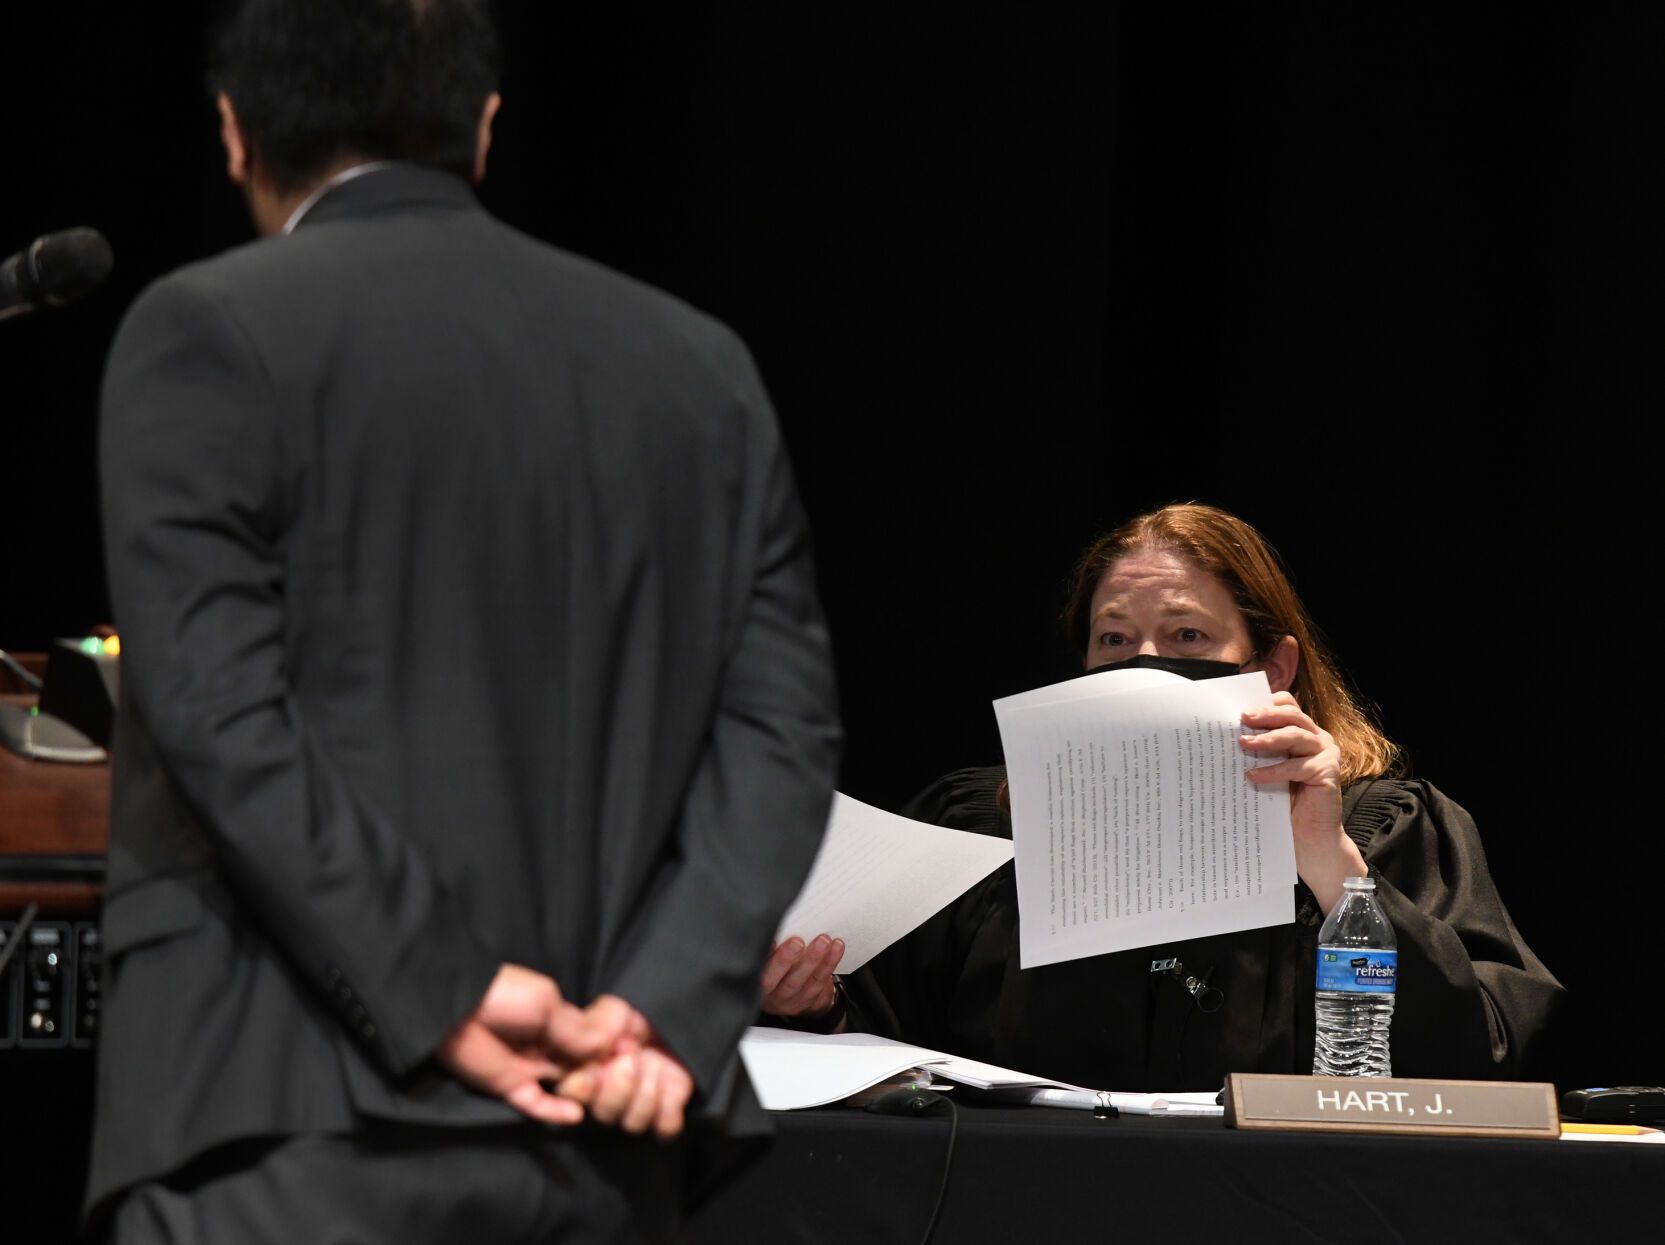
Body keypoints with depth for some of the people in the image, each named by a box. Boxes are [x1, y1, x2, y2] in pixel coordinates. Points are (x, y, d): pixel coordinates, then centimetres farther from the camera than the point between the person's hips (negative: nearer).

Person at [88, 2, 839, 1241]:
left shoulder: (209, 335, -1)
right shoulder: (703, 367, 14)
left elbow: (219, 714, -11)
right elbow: (784, 727, 5)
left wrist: (446, 993, -11)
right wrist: (666, 1006, -4)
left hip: (302, 1137, -5)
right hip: (607, 1142, 5)